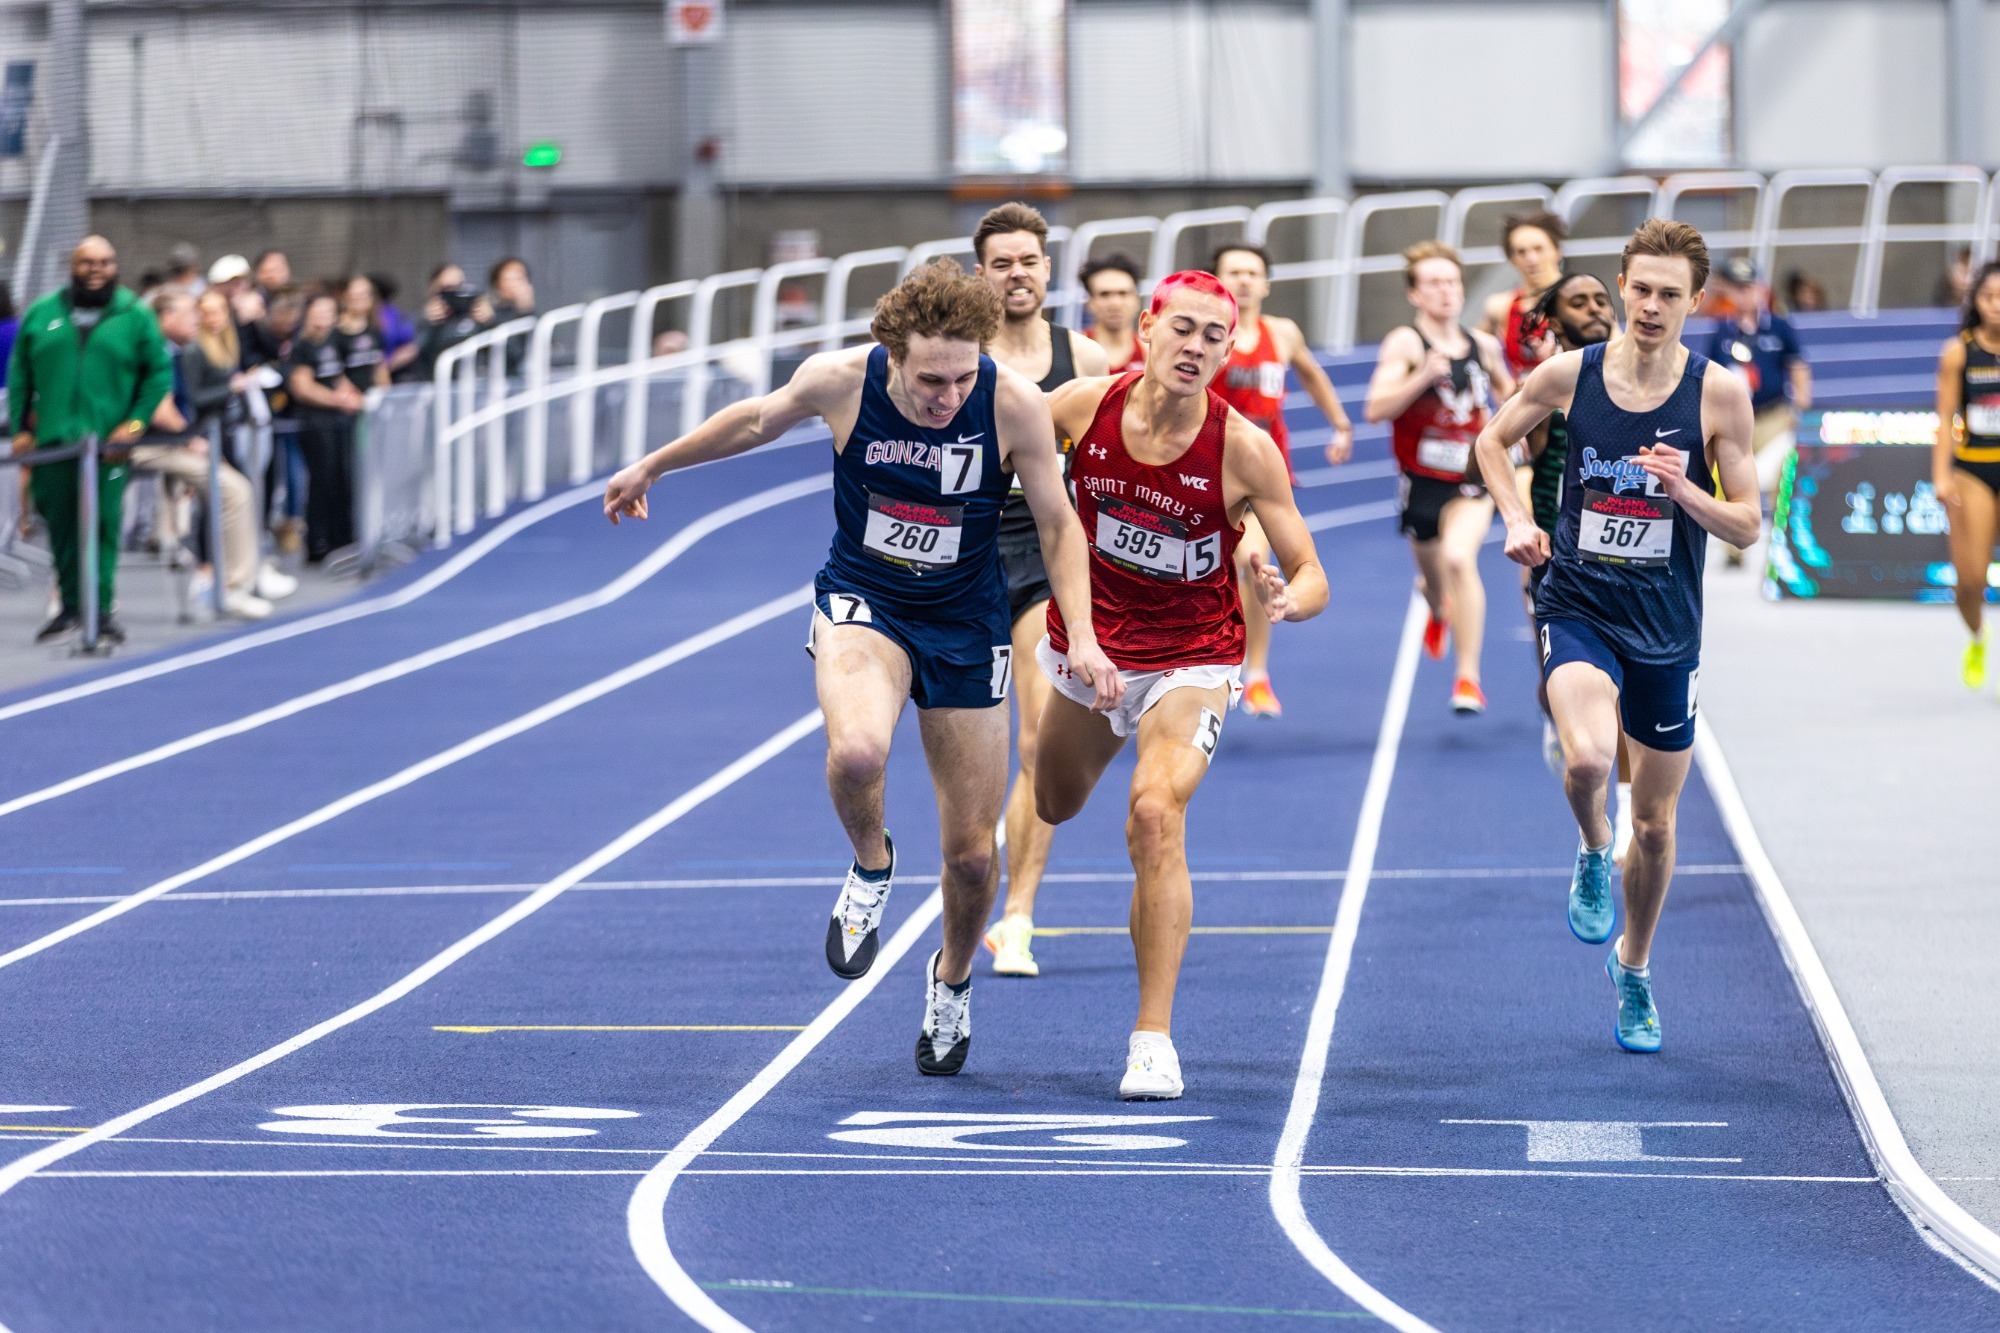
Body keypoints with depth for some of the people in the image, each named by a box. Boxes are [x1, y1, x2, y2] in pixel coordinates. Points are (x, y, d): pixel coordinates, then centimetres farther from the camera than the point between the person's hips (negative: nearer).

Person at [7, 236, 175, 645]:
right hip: (52, 440, 2)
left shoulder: (135, 316, 4)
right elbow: (19, 375, 12)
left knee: (104, 524, -5)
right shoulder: (41, 315, 10)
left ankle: (101, 607, 0)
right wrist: (21, 427, 5)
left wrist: (136, 422, -5)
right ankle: (71, 605, 14)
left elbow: (159, 374, 4)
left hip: (108, 442, -2)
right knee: (60, 524, 4)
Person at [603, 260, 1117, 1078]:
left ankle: (952, 980, 37)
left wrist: (1081, 636, -17)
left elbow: (1057, 525, -6)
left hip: (966, 627, 1)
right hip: (862, 604, -1)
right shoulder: (840, 381, -19)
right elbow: (760, 419, 4)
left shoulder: (1015, 405, -21)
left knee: (972, 851, 4)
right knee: (856, 750, -35)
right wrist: (652, 467, 17)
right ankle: (871, 866, 0)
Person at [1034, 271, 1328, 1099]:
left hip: (1192, 659, -4)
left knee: (1156, 815, -25)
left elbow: (1310, 575, -19)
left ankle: (1154, 1040, -20)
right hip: (1088, 643, 4)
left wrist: (1287, 599, -40)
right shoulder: (1083, 407, -15)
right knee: (1056, 805, 24)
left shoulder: (1244, 449, -22)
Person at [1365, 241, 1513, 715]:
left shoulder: (1484, 345, 3)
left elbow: (1508, 392, 24)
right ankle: (1438, 606, 59)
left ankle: (1468, 676, -21)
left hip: (1473, 477, 0)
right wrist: (1423, 377, -33)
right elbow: (1376, 409, -22)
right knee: (1433, 570, 16)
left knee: (1459, 557, -25)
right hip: (1423, 479, 0)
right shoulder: (1406, 343, -10)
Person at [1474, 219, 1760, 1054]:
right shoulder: (1569, 374, -5)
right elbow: (1494, 439, 14)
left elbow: (1746, 526, -4)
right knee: (1588, 756, -31)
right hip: (1578, 607, -1)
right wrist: (1516, 518, -2)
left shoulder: (1719, 393, -7)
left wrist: (1683, 489, -22)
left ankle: (1634, 966, 35)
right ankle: (1592, 855, 4)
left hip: (1667, 626, 1)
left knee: (1654, 821, 11)